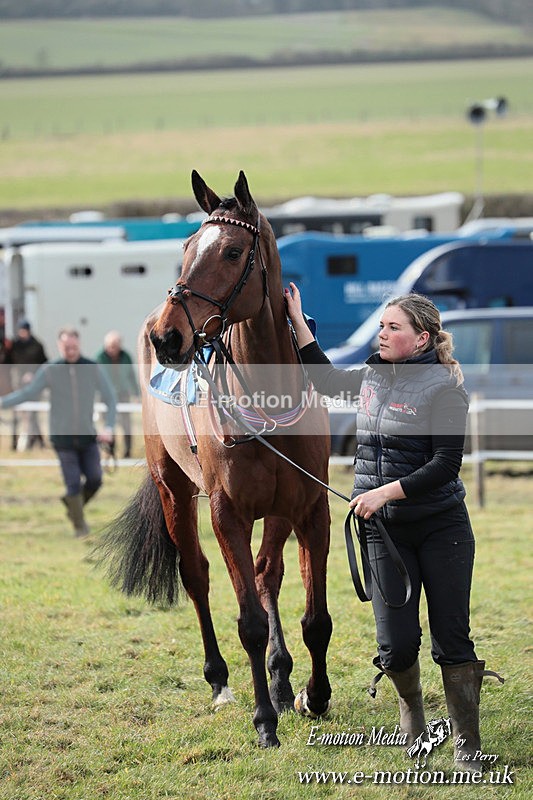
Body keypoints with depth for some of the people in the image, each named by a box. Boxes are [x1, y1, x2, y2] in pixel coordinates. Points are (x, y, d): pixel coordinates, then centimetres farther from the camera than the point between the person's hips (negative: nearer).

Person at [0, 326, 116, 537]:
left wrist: (109, 427, -11)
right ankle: (79, 525, 11)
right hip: (63, 438, -2)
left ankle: (72, 505, 27)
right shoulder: (49, 370, -5)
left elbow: (110, 398, 2)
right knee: (73, 484, -5)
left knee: (94, 480, -2)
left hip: (88, 436, 2)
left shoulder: (93, 369, -3)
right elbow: (28, 393, -3)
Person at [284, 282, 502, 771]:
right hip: (384, 530, 4)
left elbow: (446, 464, -17)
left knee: (452, 639, -2)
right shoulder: (373, 377, 7)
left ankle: (468, 746, 7)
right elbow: (327, 380, 28)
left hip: (441, 528, -4)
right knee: (396, 643, -2)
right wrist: (298, 322, 24)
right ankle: (410, 703, 30)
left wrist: (387, 491, -23)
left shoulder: (443, 388, -11)